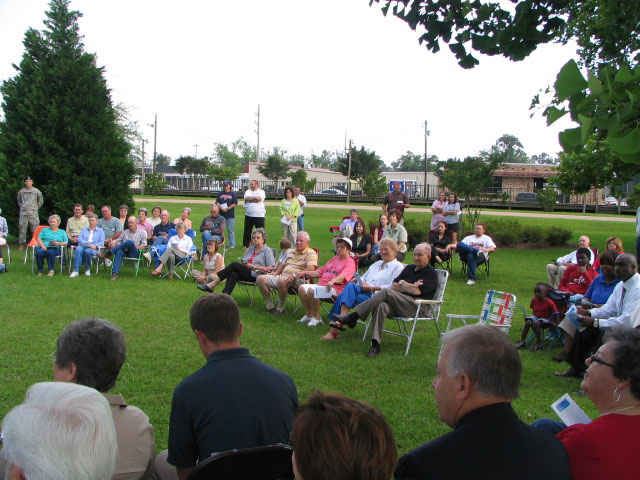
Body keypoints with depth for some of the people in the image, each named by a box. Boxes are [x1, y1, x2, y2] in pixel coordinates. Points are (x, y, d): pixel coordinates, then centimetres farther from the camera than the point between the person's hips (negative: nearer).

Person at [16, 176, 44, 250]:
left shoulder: (36, 191, 4)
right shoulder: (21, 191, 9)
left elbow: (40, 201, 14)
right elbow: (19, 201, 23)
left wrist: (36, 208, 9)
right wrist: (21, 207, 13)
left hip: (33, 213, -2)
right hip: (23, 213, 2)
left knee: (35, 229, -5)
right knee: (22, 228, 2)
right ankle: (21, 244, 9)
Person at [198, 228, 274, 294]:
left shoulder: (267, 251, 6)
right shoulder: (250, 249, 25)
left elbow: (271, 268, -4)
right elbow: (242, 262, 27)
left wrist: (254, 267, -9)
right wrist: (243, 264, 2)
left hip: (256, 276, -6)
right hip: (245, 274, 6)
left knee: (235, 265, -25)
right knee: (233, 274, -30)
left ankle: (212, 284, -27)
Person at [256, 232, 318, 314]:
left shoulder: (311, 253, -1)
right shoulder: (291, 252, 25)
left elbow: (311, 269, -17)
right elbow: (283, 265, 34)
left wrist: (294, 275, -23)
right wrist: (275, 273, 13)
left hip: (298, 279, -8)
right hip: (283, 276, 8)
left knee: (282, 280, -40)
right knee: (260, 279, -7)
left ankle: (281, 307, -20)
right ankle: (269, 305, -3)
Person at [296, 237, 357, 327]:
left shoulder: (350, 262, 1)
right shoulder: (334, 259, 29)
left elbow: (343, 276, -19)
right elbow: (320, 272, 31)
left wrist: (333, 281, -40)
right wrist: (305, 273, 20)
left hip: (335, 288, -8)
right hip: (320, 284, 8)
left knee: (312, 290, -32)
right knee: (302, 288, -15)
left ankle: (316, 317, -14)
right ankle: (308, 315, -3)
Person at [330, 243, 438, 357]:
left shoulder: (431, 273, 4)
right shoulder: (409, 268, 26)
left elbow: (417, 291, -10)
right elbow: (393, 286, 16)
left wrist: (402, 284, 7)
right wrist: (410, 287, 1)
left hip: (417, 308, -6)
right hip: (398, 304, 6)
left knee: (386, 292, -27)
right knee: (381, 306, -31)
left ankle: (352, 318, -28)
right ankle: (375, 344, -38)